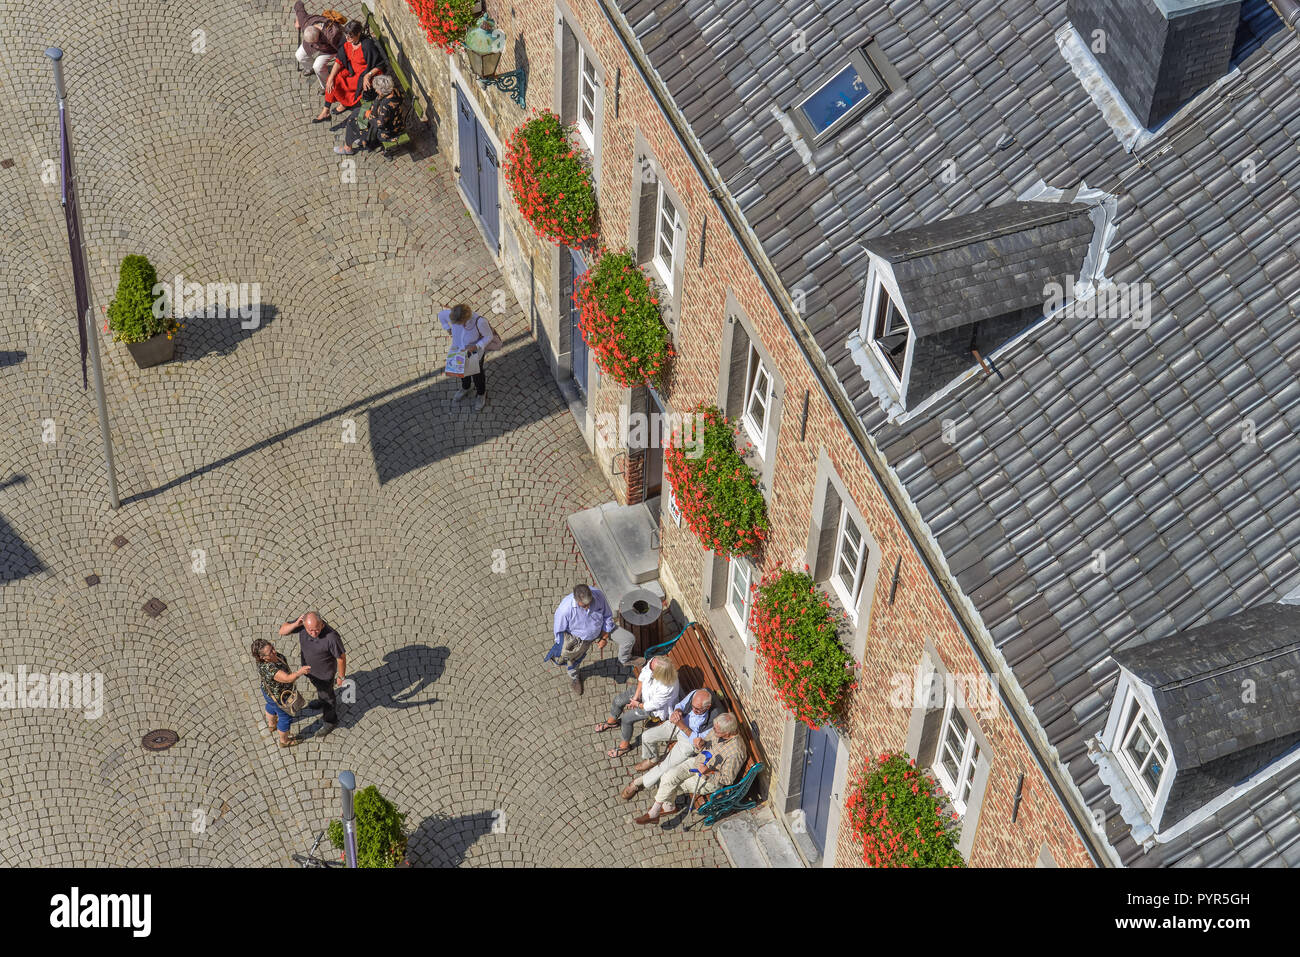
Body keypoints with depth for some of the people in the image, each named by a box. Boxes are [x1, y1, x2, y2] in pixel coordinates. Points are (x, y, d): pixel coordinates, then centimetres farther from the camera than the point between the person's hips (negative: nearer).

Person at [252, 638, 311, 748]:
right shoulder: (269, 669, -47)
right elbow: (288, 678, -55)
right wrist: (300, 672, -73)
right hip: (279, 697, -8)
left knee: (271, 706, 37)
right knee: (285, 717, 20)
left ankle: (271, 724, 69)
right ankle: (284, 741, 48)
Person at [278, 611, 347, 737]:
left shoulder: (331, 637, -42)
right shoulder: (303, 622, -28)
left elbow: (341, 658, -26)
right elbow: (282, 631, -20)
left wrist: (341, 677, -11)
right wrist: (296, 624, -39)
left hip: (325, 674, -5)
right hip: (309, 668, 5)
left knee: (327, 695, 22)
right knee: (318, 687, 35)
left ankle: (330, 722, 49)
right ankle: (322, 701, 68)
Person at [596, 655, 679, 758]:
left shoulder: (667, 688, -45)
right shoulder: (654, 661, -31)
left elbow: (651, 706, -27)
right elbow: (643, 676, -9)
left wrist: (638, 704, -10)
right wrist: (636, 696, -9)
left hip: (655, 709, -7)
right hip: (644, 690, 7)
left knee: (626, 718, -9)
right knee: (618, 700, 8)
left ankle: (625, 745, 20)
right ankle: (612, 721, 43)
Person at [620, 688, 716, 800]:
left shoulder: (713, 720, -37)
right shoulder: (694, 695, -24)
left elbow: (697, 740, -25)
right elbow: (680, 705, -3)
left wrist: (682, 725, -35)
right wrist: (677, 711, -27)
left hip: (689, 740, -5)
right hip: (677, 725, 5)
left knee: (666, 767, -13)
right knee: (647, 736, -2)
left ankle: (638, 783, 10)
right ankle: (652, 760, 29)